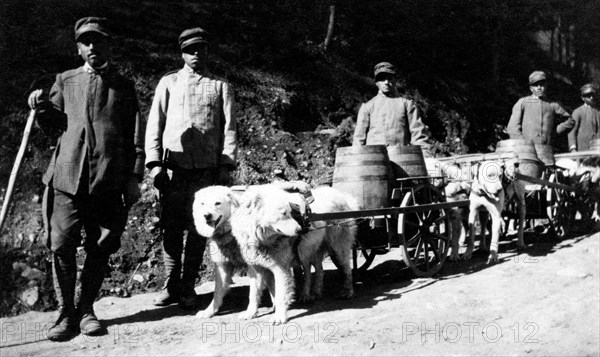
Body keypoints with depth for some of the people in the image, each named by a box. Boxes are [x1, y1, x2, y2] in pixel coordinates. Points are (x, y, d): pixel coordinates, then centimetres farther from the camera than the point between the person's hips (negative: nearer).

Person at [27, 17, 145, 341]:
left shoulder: (124, 86, 11)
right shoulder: (65, 81, 15)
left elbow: (136, 136, 7)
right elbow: (53, 124, 22)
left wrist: (134, 177, -1)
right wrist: (42, 108, -1)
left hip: (109, 180, -1)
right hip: (67, 176, 1)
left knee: (100, 248, 3)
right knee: (62, 246, -3)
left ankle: (86, 309, 18)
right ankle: (66, 313, 10)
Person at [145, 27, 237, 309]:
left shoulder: (220, 86, 13)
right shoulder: (168, 82, 13)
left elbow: (229, 128, 7)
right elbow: (154, 124, 8)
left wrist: (226, 166, -4)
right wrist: (154, 163, -3)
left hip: (207, 169, 0)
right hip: (174, 167, 0)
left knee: (198, 228, 1)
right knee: (171, 228, 1)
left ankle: (188, 288, 12)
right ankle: (171, 286, 13)